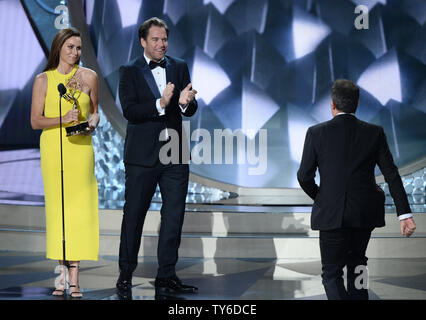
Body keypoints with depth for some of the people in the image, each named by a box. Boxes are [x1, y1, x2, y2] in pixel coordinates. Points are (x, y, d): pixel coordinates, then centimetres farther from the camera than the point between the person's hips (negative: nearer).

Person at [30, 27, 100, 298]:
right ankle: (63, 271, 6)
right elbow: (35, 120, 1)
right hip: (52, 149, 0)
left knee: (78, 207, -6)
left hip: (80, 147, 0)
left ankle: (74, 278, -5)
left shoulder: (88, 77, 7)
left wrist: (93, 121, -3)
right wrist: (63, 119, -14)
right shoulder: (43, 80, 5)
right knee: (57, 207, 0)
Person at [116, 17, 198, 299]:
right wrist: (160, 104, -27)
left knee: (174, 216, 5)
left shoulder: (180, 68, 9)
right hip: (142, 155, -3)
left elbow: (191, 110, 3)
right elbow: (130, 111, -13)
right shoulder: (130, 71, -1)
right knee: (134, 216, 3)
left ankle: (166, 276, 13)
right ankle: (126, 276, 13)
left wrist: (186, 102, -20)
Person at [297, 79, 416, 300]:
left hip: (332, 214, -3)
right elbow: (391, 175, -5)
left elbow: (304, 177, -4)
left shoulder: (316, 133, -6)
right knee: (357, 265, 23)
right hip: (365, 214, 3)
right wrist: (404, 213, -6)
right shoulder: (374, 133, -1)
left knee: (332, 274, 3)